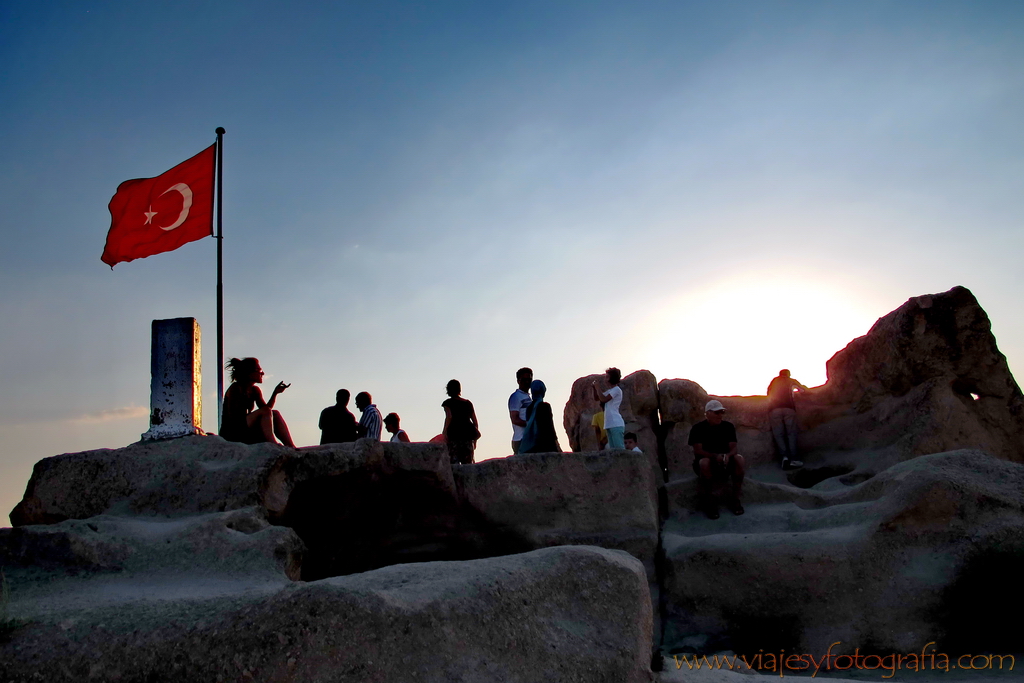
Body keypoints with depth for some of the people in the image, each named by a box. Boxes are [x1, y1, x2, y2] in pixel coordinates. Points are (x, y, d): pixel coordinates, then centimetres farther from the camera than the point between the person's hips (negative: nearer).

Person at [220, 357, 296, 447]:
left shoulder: (255, 390, 14)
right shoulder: (235, 389, -9)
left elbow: (267, 409, 2)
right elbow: (233, 416, -17)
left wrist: (275, 393, -8)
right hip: (231, 433, -7)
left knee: (275, 414, -11)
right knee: (265, 411, -24)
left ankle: (291, 447, -23)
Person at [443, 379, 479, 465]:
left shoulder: (448, 403, 5)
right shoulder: (468, 403, 18)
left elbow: (449, 417, -14)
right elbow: (475, 422, 16)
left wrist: (445, 431, -11)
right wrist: (475, 439, 22)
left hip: (454, 433, -4)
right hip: (468, 434, 4)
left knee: (454, 461, -6)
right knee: (468, 462, 3)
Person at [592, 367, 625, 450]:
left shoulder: (616, 389, -6)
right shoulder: (610, 391, 23)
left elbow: (603, 399, -16)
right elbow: (596, 398, 28)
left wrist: (597, 388, -6)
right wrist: (594, 388, 11)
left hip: (616, 424, -9)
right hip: (609, 424, 9)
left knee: (619, 448, -13)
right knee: (612, 449, 6)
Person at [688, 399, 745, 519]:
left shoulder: (728, 427, 0)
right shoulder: (698, 428, -10)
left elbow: (733, 448, -5)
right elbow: (698, 451, -17)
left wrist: (727, 455, -30)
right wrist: (715, 456, -33)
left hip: (725, 464, 3)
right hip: (708, 462, -3)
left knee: (739, 459, -27)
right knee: (704, 462, -38)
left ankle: (733, 499, -14)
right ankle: (708, 502, -21)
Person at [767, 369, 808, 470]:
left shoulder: (774, 382, 25)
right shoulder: (791, 381, 22)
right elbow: (803, 390, 31)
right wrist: (796, 390, 52)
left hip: (774, 409, 1)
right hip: (788, 408, -1)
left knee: (778, 434, -3)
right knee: (791, 433, -1)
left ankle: (784, 456, -23)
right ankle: (793, 459, -15)